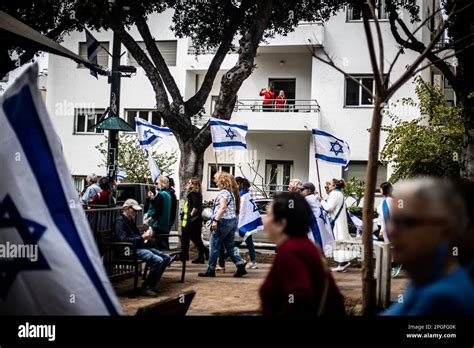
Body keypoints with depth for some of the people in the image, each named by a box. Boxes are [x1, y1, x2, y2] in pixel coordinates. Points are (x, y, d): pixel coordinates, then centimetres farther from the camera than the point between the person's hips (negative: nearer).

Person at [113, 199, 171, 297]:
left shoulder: (131, 220, 25)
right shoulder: (120, 222, -6)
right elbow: (123, 239, -19)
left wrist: (146, 236, 13)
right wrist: (142, 238, -19)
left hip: (141, 247, 10)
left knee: (166, 257, 0)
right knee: (158, 260, -26)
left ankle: (151, 285, 1)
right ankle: (146, 287, -14)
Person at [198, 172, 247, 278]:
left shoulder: (223, 192, -11)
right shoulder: (231, 193, 18)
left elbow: (223, 207, -23)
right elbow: (235, 209, 21)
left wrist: (215, 220, -26)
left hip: (223, 221, -9)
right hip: (233, 221, 9)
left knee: (214, 246, 0)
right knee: (230, 246, 12)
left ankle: (211, 270, 4)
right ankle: (241, 266, 1)